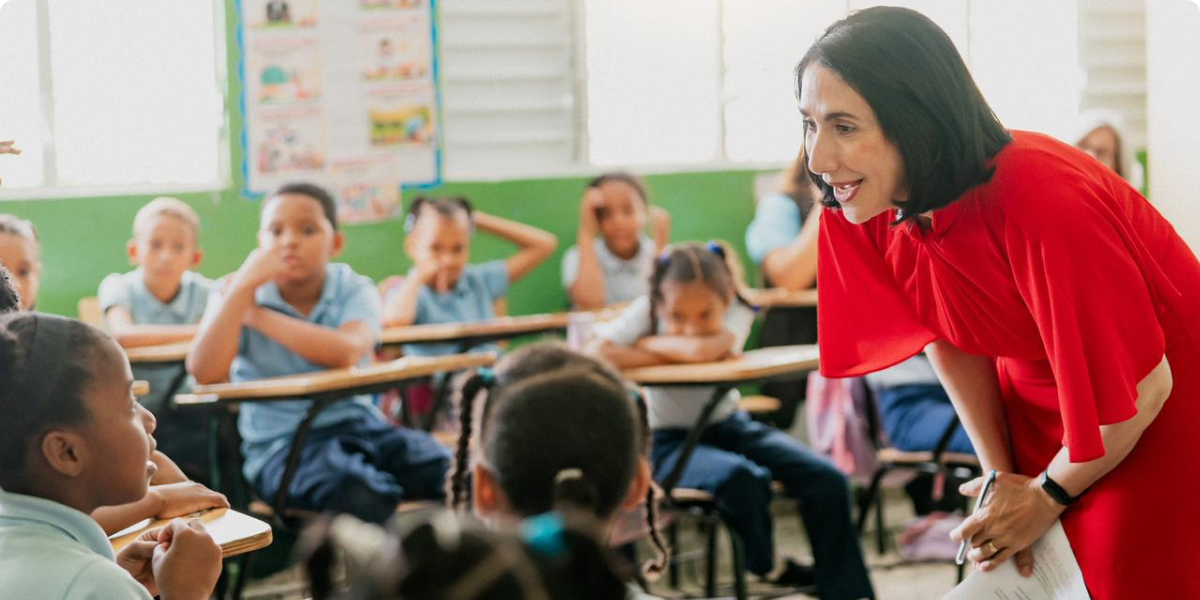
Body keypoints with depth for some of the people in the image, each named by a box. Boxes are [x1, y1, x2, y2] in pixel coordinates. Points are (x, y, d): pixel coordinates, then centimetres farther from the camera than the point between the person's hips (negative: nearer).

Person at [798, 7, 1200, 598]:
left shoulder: (1044, 207, -36)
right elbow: (948, 338, 0)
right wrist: (1000, 476, -3)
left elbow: (1141, 386, -26)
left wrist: (1049, 494, -11)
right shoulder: (871, 199, -16)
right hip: (1033, 393, 6)